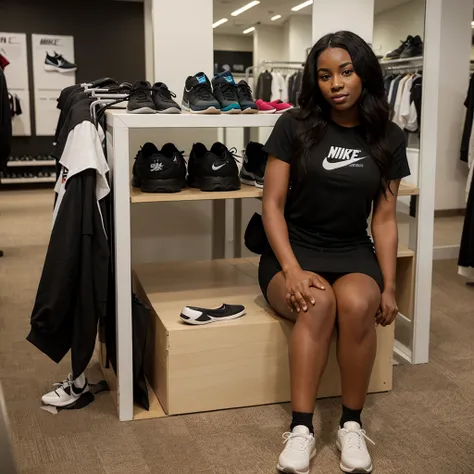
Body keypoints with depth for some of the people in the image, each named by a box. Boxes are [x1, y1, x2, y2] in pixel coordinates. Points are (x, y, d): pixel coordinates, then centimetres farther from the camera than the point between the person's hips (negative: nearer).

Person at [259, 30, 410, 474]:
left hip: (352, 252, 2)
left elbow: (384, 219, 5)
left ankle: (352, 424, -13)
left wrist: (388, 286, -3)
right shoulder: (294, 126, -4)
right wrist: (292, 269, -19)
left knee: (357, 304, -32)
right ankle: (301, 430, -24)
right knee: (318, 303, -34)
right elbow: (272, 205, -6)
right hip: (293, 248, -1)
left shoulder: (388, 138, 3)